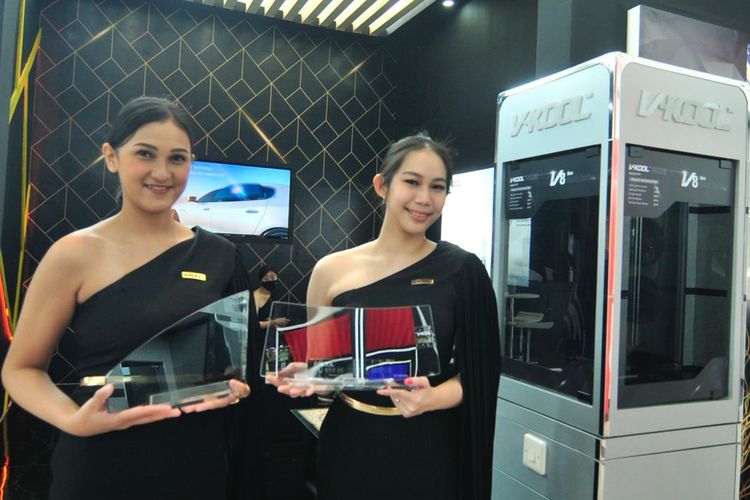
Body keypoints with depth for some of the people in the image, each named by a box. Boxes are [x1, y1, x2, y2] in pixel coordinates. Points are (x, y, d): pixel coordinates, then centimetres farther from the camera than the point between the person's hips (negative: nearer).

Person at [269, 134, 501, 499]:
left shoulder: (462, 270, -7)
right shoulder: (332, 271, -4)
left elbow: (476, 374, -4)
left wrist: (433, 398, -21)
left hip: (428, 451, -1)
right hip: (349, 448, 2)